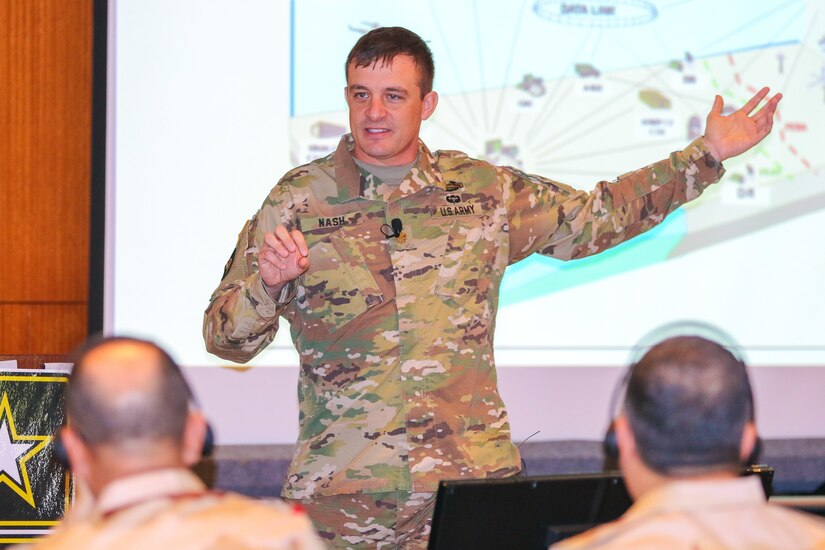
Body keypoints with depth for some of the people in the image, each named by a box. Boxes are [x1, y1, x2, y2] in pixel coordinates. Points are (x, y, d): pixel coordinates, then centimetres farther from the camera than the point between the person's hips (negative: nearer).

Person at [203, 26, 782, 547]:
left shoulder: (485, 191, 8)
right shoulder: (297, 200, 1)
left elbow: (595, 218, 20)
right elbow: (224, 337, 1)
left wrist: (707, 155, 18)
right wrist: (268, 282, -20)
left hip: (475, 484, 2)